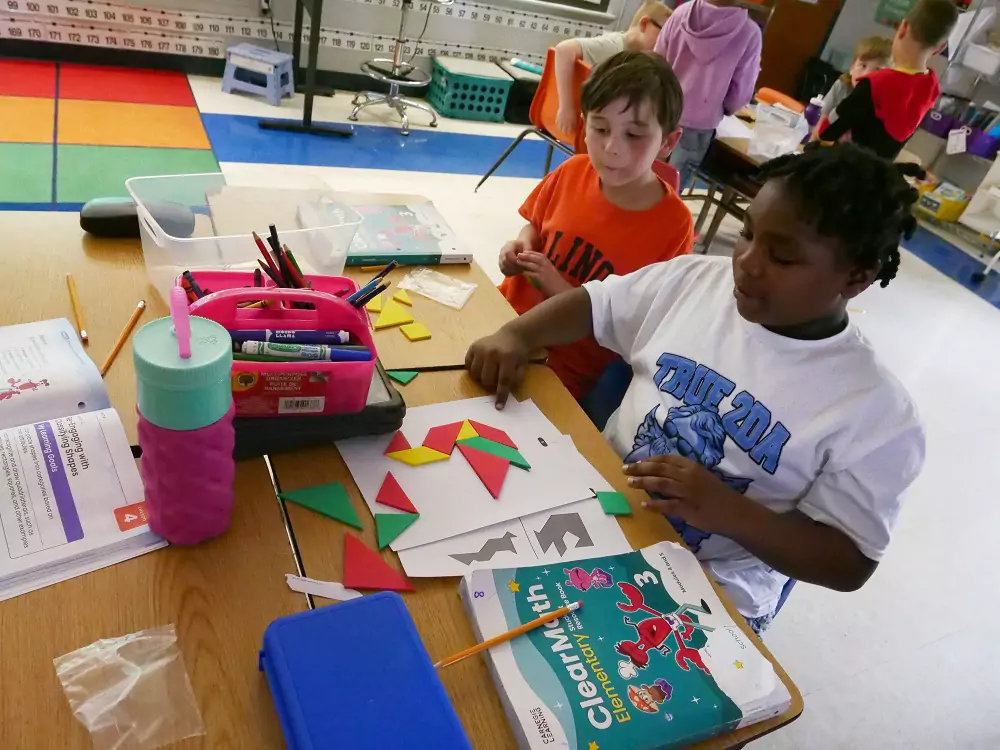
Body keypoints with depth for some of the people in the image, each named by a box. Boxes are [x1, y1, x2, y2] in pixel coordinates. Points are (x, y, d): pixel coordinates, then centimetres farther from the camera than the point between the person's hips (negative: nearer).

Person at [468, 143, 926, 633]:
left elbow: (850, 564, -11)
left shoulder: (876, 413, -14)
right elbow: (592, 303, 7)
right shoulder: (695, 280, -3)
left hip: (707, 595, -3)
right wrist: (515, 334, -13)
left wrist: (730, 512, -28)